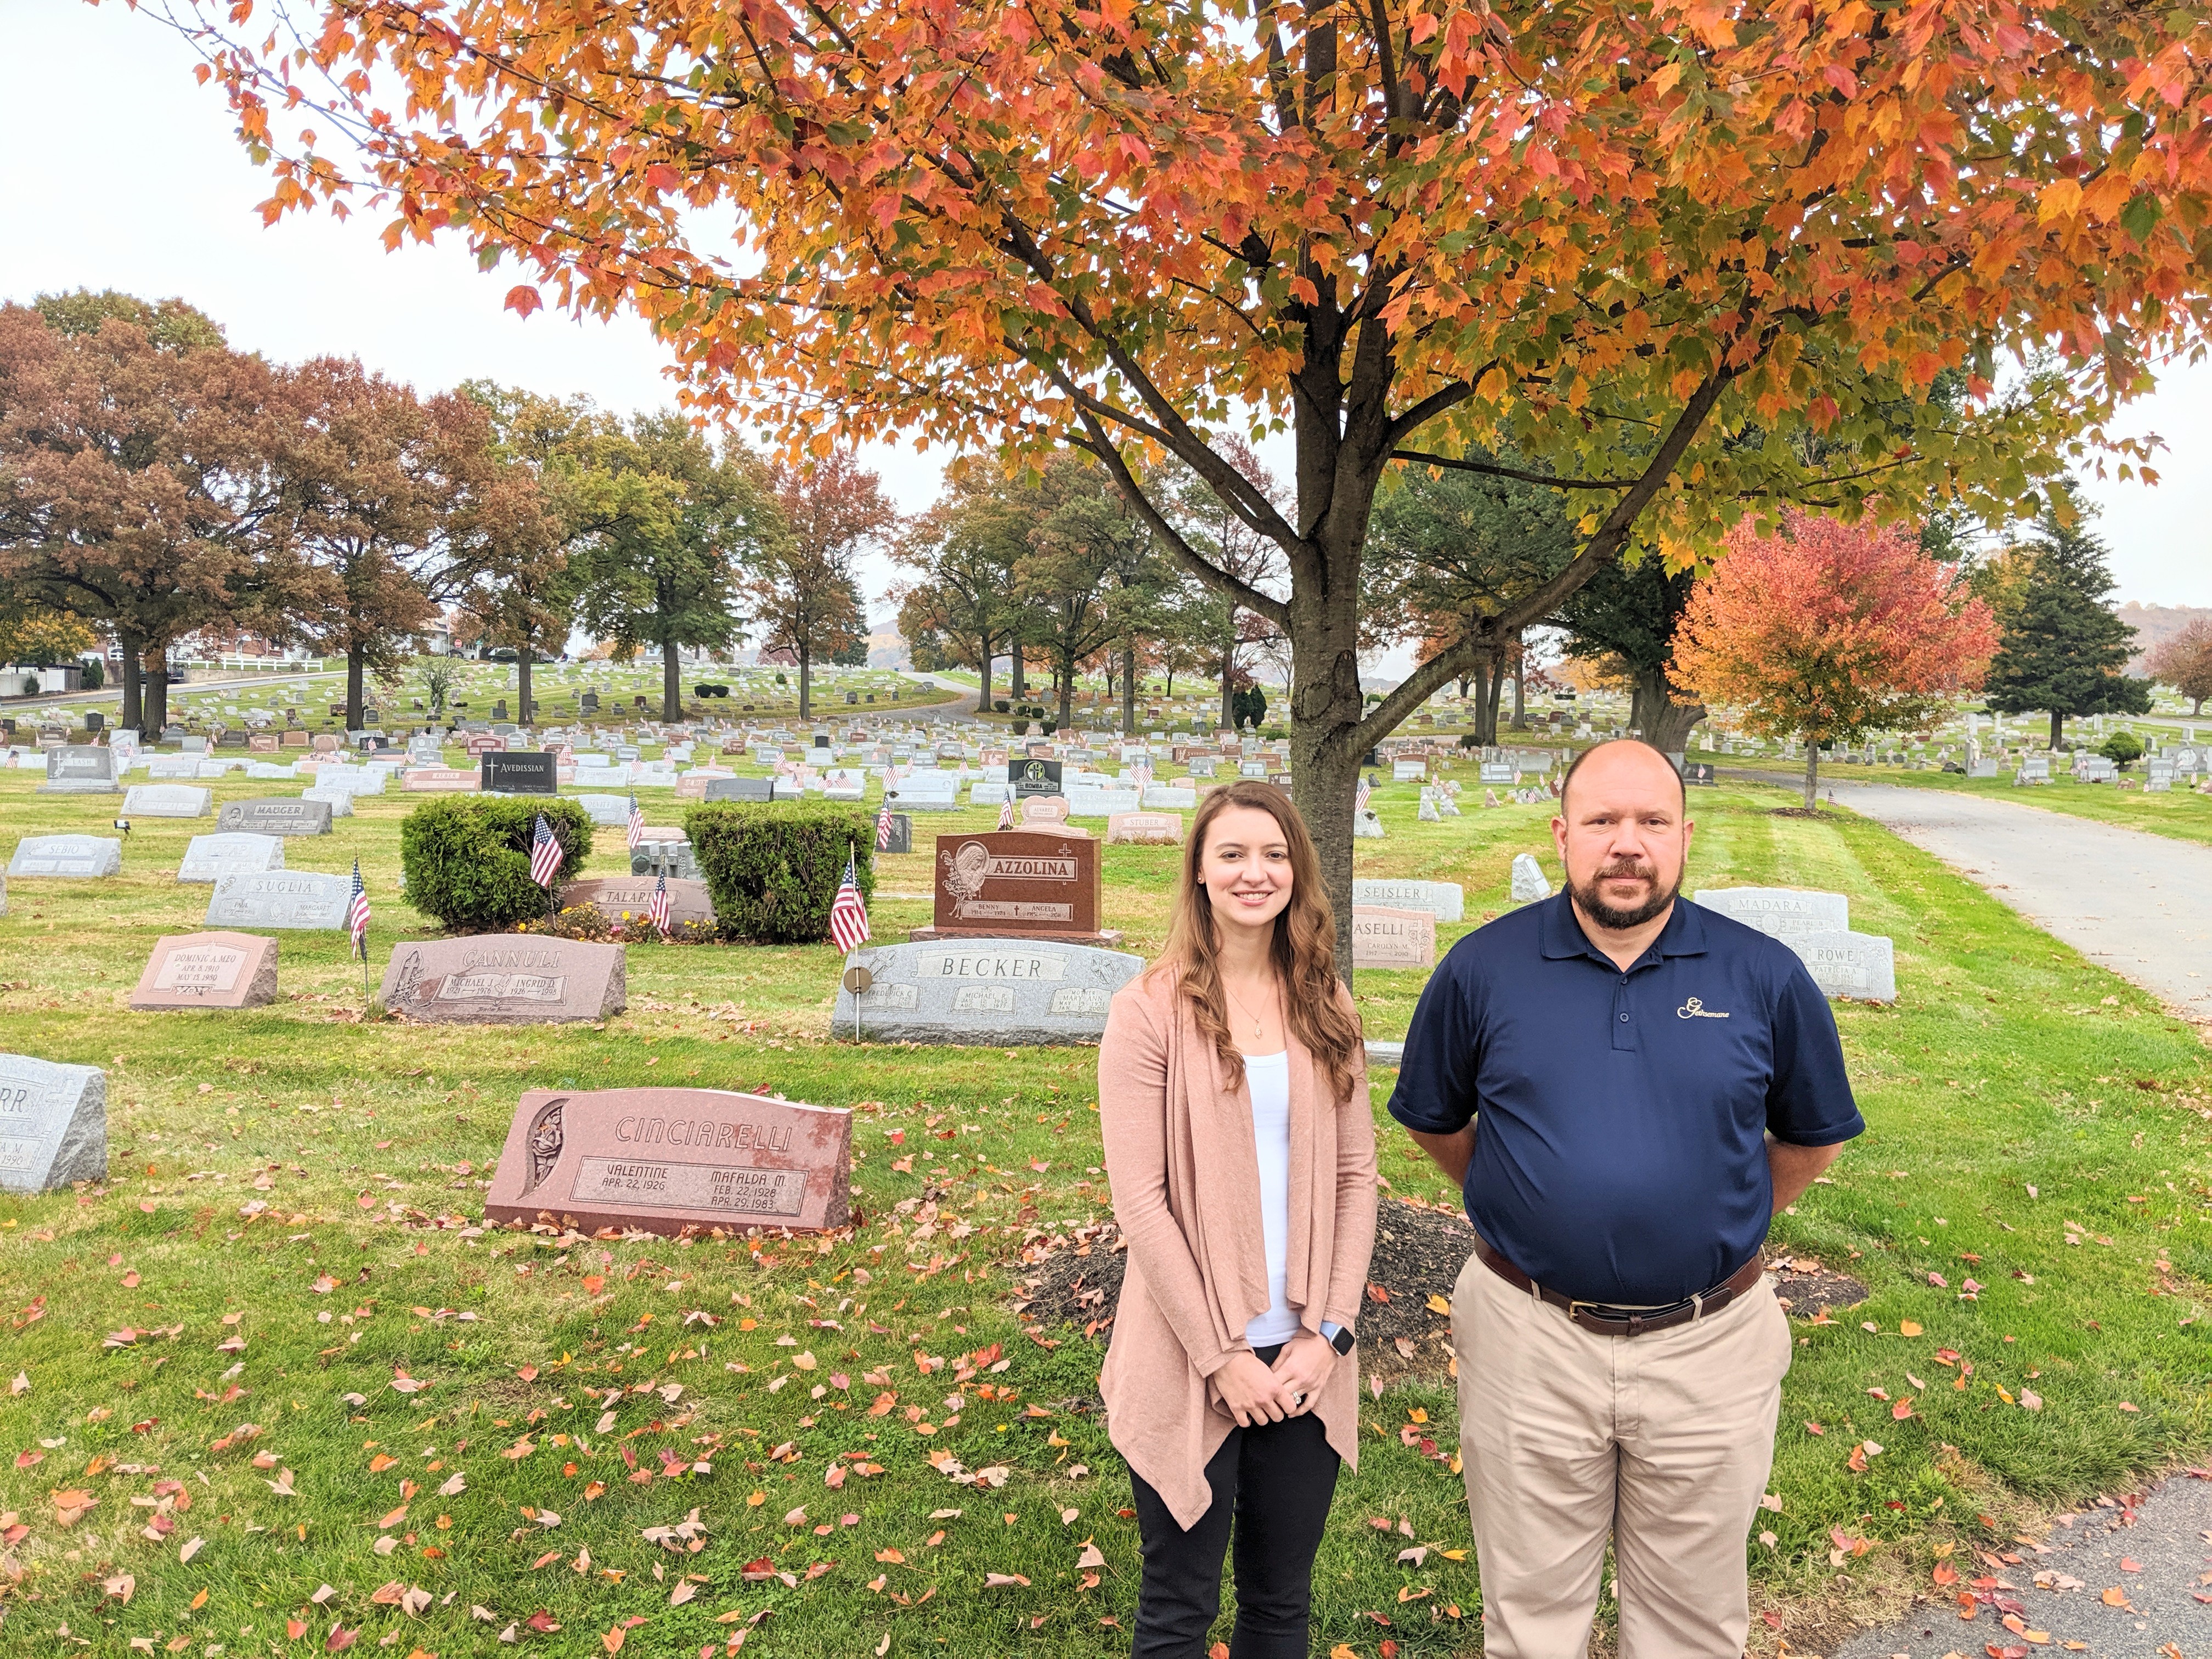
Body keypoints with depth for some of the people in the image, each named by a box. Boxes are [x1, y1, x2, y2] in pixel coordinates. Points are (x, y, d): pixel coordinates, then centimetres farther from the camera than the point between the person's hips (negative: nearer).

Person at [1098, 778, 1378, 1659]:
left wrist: (1329, 1332, -5)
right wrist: (1222, 1356, -12)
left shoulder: (1326, 1009, 4)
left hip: (1305, 1362, 4)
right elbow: (1139, 1199, -12)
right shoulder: (1152, 1009, -9)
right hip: (1190, 1363, -4)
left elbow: (1355, 1177, 4)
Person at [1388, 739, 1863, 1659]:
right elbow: (1434, 1120, 9)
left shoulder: (1765, 977, -6)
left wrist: (1721, 1221, 8)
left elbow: (1813, 1137, 9)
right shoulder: (1484, 969, -6)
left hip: (1708, 1346, 1)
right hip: (1531, 1338, 0)